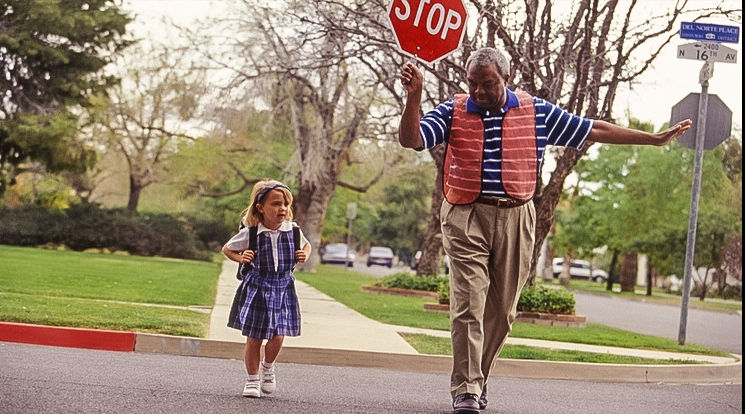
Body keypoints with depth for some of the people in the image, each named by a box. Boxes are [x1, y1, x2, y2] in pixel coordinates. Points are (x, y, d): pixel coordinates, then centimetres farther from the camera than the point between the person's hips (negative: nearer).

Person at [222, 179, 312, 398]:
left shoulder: (293, 232, -3)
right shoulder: (250, 234, -10)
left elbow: (306, 245, 19)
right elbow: (227, 249, 6)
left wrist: (304, 255, -2)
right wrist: (241, 258, -12)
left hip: (282, 288, 2)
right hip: (256, 288, -2)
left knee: (277, 336, -4)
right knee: (254, 338, 3)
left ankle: (268, 367, 27)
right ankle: (252, 379, 21)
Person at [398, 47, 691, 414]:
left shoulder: (537, 112, 6)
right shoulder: (452, 112, 4)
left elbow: (595, 131, 11)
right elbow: (410, 140, -5)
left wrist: (656, 139, 13)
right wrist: (414, 97, -19)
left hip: (515, 219, 2)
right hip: (465, 218, -2)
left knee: (502, 309, 7)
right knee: (468, 304, -11)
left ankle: (478, 378, 26)